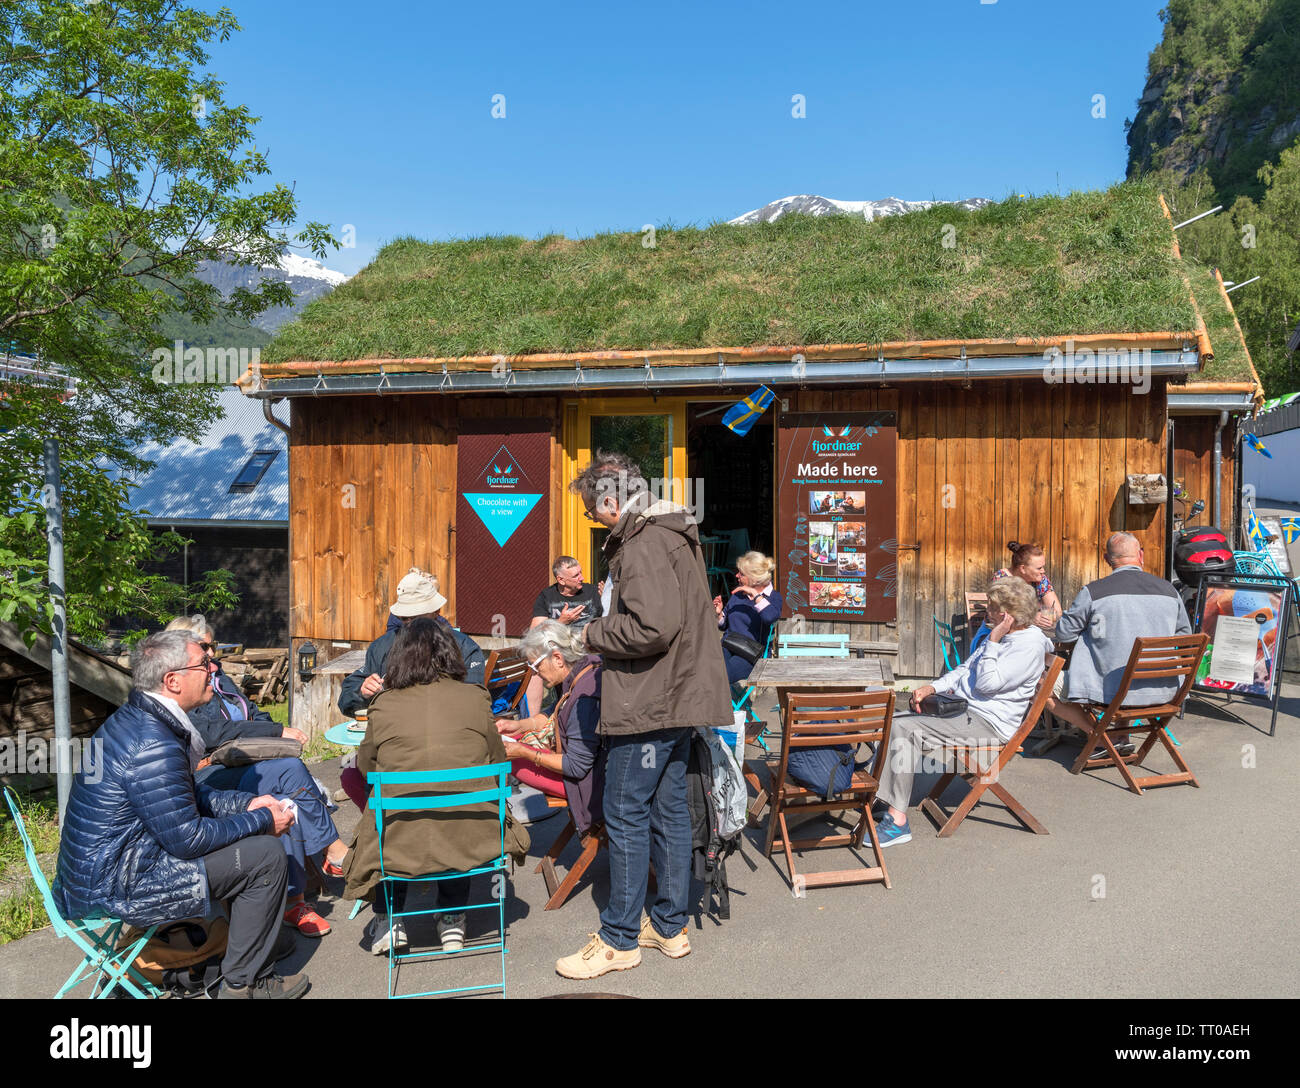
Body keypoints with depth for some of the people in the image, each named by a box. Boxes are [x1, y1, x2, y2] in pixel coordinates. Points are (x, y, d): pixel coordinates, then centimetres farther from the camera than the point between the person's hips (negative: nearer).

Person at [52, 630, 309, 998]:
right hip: (114, 891, -10)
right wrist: (262, 821, -12)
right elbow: (187, 839, -24)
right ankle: (245, 983, 3)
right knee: (266, 855, -11)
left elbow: (188, 797, 16)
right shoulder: (154, 744, -28)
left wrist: (245, 803, 7)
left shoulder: (134, 719, 4)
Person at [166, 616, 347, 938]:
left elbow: (255, 715, 22)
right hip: (209, 779, -7)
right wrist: (278, 731, -16)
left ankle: (293, 899, -23)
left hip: (248, 770, 7)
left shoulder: (219, 679, 20)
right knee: (291, 770, -29)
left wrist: (275, 735, -1)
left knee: (288, 802, -27)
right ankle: (332, 850, -16)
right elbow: (214, 733, -15)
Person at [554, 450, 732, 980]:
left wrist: (594, 634, -12)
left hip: (646, 705, -10)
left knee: (625, 816, 1)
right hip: (678, 696, 10)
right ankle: (670, 925, 28)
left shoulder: (642, 545, -18)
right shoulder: (674, 535, 15)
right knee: (668, 809, 16)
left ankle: (620, 938, 13)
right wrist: (603, 630, 14)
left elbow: (654, 626, -28)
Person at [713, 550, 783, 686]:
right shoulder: (738, 592, 16)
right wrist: (719, 613, 3)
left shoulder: (774, 597, 0)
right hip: (728, 646, 5)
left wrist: (755, 594, -20)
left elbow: (770, 617, -26)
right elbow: (724, 625, 25)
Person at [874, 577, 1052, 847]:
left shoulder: (1029, 645, -14)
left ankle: (897, 822, -24)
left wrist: (993, 641, -17)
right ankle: (873, 796, -4)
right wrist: (931, 688, 6)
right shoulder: (1002, 635, 17)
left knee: (904, 729, -25)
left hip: (985, 724, -10)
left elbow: (986, 683, -21)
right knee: (892, 721, -2)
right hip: (963, 711, 10)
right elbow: (964, 670, 20)